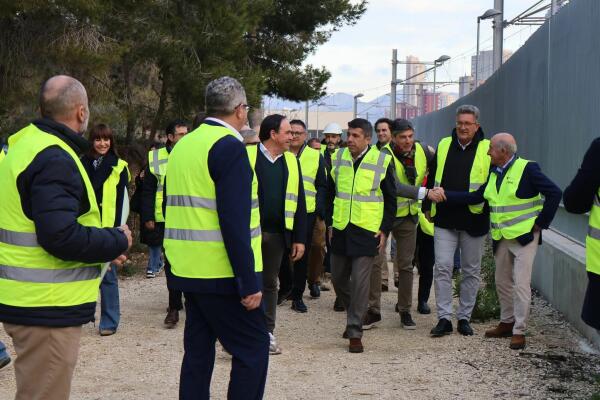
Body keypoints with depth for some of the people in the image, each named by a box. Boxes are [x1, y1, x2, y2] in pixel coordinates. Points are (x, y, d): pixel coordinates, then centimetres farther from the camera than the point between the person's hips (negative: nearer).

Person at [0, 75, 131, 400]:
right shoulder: (54, 160, -19)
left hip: (30, 301, 10)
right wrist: (116, 241, -12)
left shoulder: (28, 145, 12)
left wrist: (102, 246, 14)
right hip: (47, 308, -10)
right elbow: (61, 236, -27)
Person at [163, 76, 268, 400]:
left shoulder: (182, 145, 12)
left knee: (198, 350, 13)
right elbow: (234, 222, -21)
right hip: (223, 275, -8)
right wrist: (249, 283, -19)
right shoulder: (229, 147, -14)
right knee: (253, 349, -2)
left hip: (188, 272, 9)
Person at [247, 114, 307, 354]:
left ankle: (267, 332, 20)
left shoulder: (291, 162, 11)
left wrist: (299, 239, 7)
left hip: (277, 234, 4)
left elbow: (298, 203, 11)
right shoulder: (246, 156, -4)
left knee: (269, 284, 12)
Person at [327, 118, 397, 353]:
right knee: (338, 278, 11)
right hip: (341, 229, 5)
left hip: (367, 231, -4)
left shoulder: (382, 161, -5)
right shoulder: (339, 158, 6)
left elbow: (390, 199, 1)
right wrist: (330, 223, 10)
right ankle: (354, 315, 35)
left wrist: (385, 230, -4)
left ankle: (355, 332, -2)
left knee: (360, 281, -8)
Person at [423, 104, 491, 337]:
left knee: (471, 271, 7)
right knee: (442, 267, -4)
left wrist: (489, 212, -2)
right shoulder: (444, 146, 8)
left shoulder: (487, 150, -1)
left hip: (474, 220, -2)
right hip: (445, 219, 2)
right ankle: (444, 318, 1)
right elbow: (433, 177, 16)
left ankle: (464, 318, 18)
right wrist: (427, 206, 16)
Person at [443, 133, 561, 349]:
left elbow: (554, 193, -16)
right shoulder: (494, 173, 9)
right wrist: (445, 195, 4)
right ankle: (507, 323, 29)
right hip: (502, 238, 8)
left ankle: (519, 331, -1)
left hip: (524, 236, -8)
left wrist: (541, 223, -13)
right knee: (502, 282, 15)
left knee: (521, 284, -7)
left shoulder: (527, 169, -13)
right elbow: (475, 197, 10)